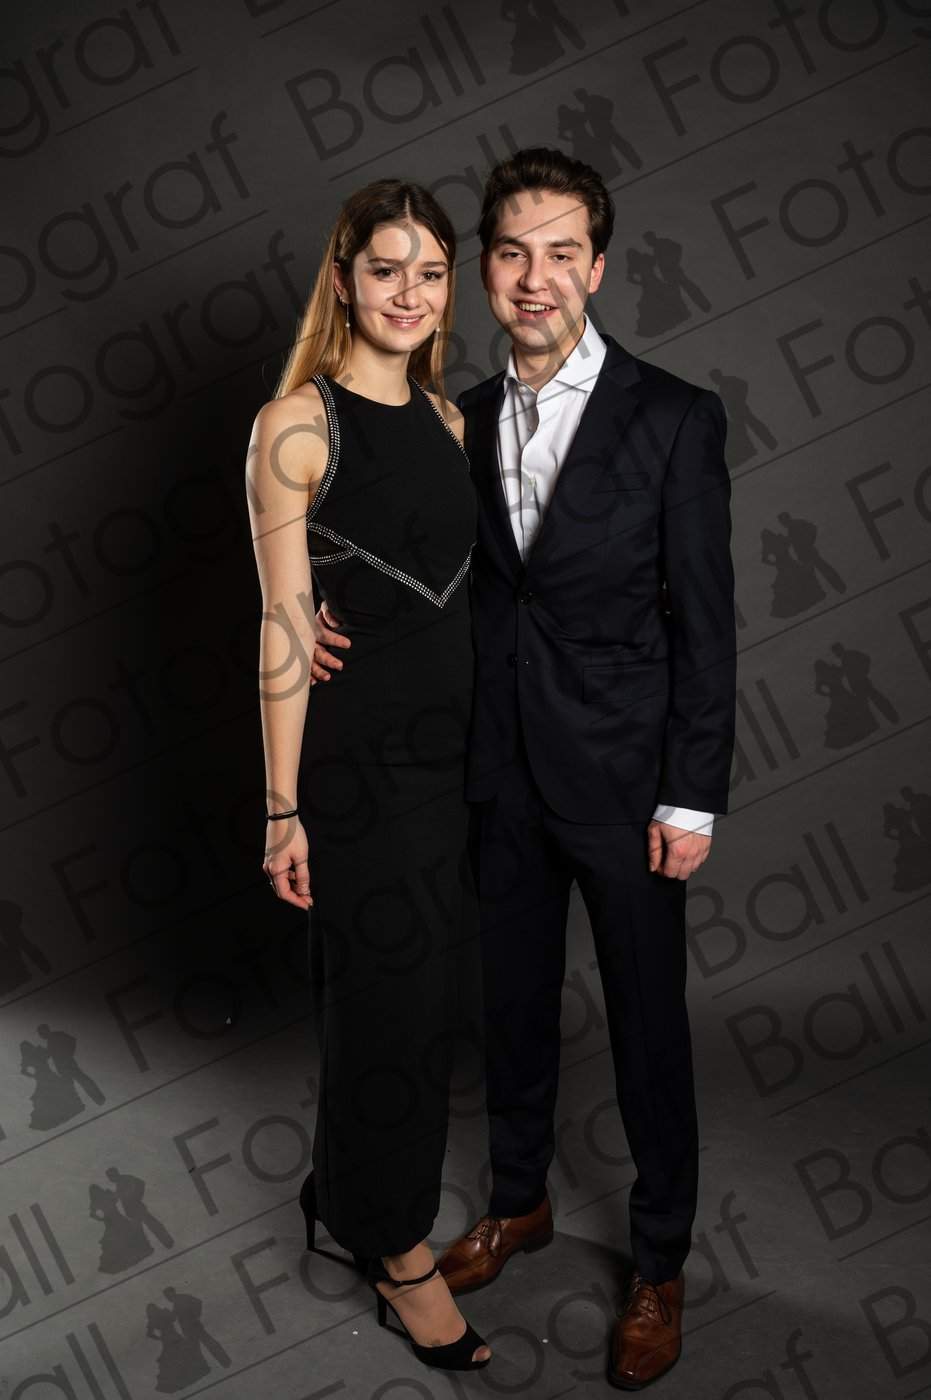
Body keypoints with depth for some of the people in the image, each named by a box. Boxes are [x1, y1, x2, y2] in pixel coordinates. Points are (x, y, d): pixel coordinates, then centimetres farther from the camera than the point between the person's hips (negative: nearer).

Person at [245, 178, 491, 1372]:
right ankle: (398, 1246, 27)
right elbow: (285, 625, -13)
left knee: (434, 985, 16)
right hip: (359, 755, -7)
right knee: (389, 996, 5)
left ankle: (351, 1192, 39)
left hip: (452, 744, 7)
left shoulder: (444, 415, 9)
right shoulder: (296, 425, -11)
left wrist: (488, 740, 13)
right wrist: (284, 807, -13)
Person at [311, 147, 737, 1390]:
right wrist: (337, 619, -8)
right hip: (504, 774, 5)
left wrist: (692, 801, -11)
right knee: (514, 1005, 19)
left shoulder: (674, 420, -10)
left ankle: (661, 1265, 30)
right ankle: (519, 1202, 42)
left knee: (649, 1028, 9)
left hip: (623, 781, -4)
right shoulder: (466, 420, 4)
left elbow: (705, 624, -10)